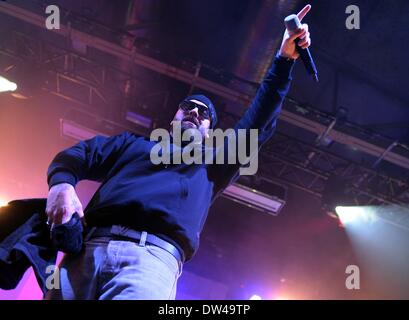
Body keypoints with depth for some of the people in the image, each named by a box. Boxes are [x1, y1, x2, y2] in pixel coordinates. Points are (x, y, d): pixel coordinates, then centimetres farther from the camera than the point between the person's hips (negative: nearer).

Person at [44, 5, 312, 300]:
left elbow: (257, 123, 27)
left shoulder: (212, 164, 31)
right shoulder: (133, 143, 32)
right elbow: (76, 155, 23)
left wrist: (284, 60, 24)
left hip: (152, 256, -1)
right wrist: (61, 185, -2)